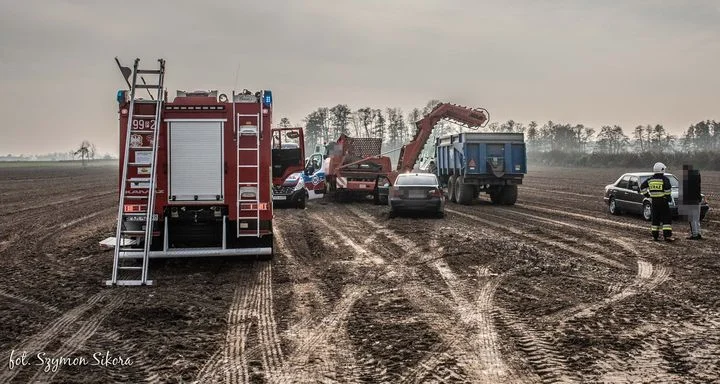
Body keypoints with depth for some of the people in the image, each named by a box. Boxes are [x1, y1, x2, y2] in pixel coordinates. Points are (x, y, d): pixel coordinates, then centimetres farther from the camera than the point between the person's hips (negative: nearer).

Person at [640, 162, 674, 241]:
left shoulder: (650, 179, 7)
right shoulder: (664, 179, -7)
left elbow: (642, 188, 8)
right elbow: (668, 189, -19)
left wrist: (647, 195, 15)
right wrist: (668, 197, -6)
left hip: (654, 201, 5)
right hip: (663, 201, -5)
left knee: (655, 219, 12)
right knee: (666, 218, -1)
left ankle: (655, 236, 12)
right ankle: (667, 236, -9)